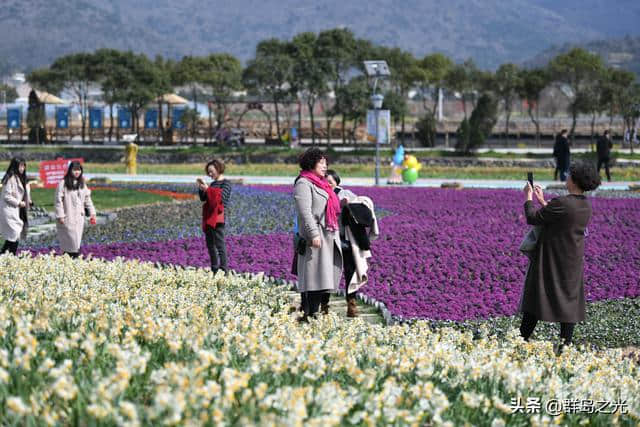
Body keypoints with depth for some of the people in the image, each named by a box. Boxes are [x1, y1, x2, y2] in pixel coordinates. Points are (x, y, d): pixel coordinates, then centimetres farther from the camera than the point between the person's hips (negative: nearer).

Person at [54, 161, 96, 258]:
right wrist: (60, 216, -13)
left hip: (79, 218, 6)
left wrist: (92, 213, 10)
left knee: (76, 243, 6)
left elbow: (87, 199, 18)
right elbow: (58, 200, -8)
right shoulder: (63, 183, -6)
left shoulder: (82, 184, 14)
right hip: (68, 219, -6)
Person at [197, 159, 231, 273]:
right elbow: (203, 199, 16)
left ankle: (224, 269, -12)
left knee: (220, 243, -11)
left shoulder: (226, 183, -4)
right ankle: (214, 269, 20)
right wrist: (200, 188, 0)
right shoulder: (213, 183, 18)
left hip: (219, 216, -9)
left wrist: (207, 189, -20)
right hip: (209, 217, 9)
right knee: (210, 244, 12)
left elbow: (221, 196, -19)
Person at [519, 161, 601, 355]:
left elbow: (533, 218, -16)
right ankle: (564, 344, 12)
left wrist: (528, 197, 0)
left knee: (537, 296, 3)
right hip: (573, 261, 6)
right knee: (569, 299, 11)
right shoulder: (586, 206, 1)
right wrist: (542, 201, 21)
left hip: (551, 260, -6)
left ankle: (522, 340, 10)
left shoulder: (561, 204, -24)